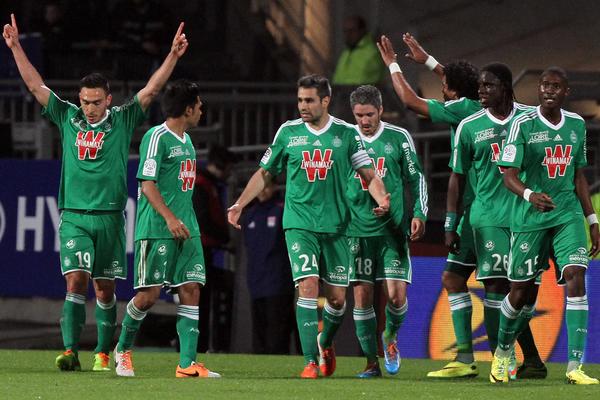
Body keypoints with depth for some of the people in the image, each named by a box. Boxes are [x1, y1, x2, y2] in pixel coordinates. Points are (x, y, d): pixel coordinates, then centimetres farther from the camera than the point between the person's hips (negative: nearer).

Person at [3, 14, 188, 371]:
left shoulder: (123, 120, 4)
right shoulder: (67, 117, 7)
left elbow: (152, 89, -2)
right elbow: (35, 84, 7)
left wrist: (174, 55, -11)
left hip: (110, 217, 0)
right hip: (74, 217, 0)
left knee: (105, 288, 6)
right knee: (76, 282, -13)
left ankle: (104, 353, 16)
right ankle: (71, 351, -20)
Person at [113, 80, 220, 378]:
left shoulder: (186, 139, 18)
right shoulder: (157, 137, -9)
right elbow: (147, 183, -15)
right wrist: (170, 218, -22)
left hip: (185, 229, 8)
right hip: (156, 229, -8)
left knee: (191, 289, -2)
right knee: (149, 292, -6)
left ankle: (187, 363, -5)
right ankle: (123, 349, 16)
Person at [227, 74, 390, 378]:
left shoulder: (346, 134, 2)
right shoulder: (288, 132, 5)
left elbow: (369, 175, 2)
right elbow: (264, 173, 14)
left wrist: (381, 198, -18)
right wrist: (240, 204, 4)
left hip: (335, 227, 1)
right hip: (299, 224, -1)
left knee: (337, 297, 5)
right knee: (308, 287, -17)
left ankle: (326, 344, 35)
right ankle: (311, 362, -15)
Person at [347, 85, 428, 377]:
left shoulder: (398, 138, 3)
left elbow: (416, 178, 9)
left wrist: (419, 214, -1)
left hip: (392, 229, -1)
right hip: (358, 229, 1)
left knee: (396, 295, -10)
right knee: (362, 296, -3)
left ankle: (390, 337, 21)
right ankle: (372, 362, 7)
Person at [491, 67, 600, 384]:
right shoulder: (523, 125, -7)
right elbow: (509, 174, -12)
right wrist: (529, 195, -32)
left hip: (568, 215, 3)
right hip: (529, 216, -3)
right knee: (522, 290, 4)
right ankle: (502, 352, 33)